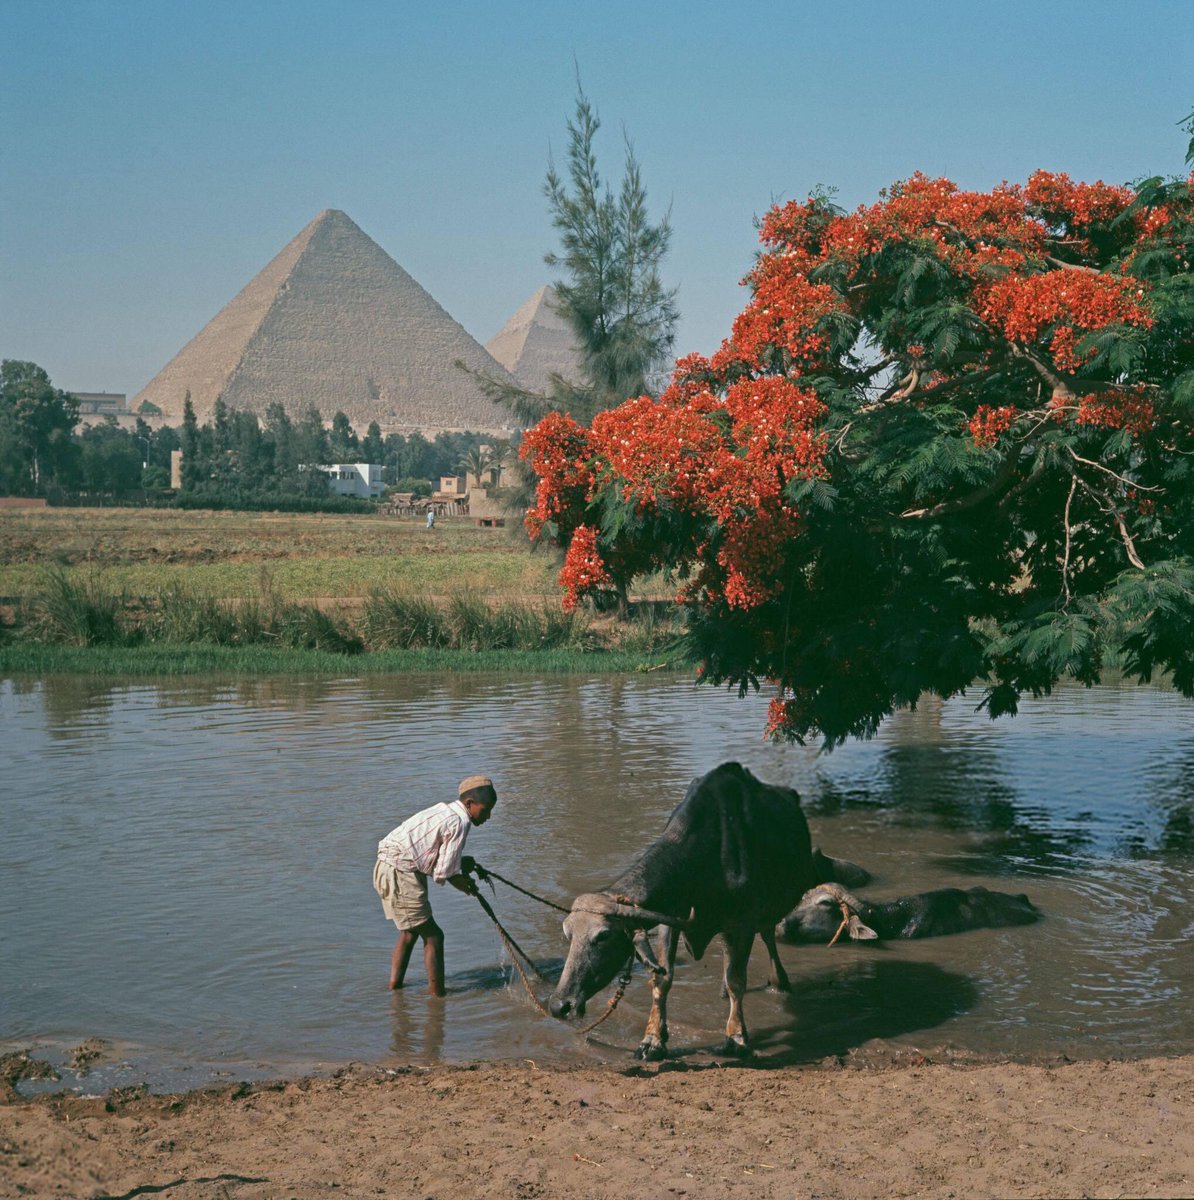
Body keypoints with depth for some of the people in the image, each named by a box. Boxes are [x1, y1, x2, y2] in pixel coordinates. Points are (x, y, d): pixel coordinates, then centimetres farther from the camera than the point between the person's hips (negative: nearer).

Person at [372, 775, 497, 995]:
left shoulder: (444, 811, 15)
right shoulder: (459, 822, -14)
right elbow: (443, 874, -13)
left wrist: (461, 863, 7)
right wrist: (468, 887, 5)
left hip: (385, 869, 10)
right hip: (401, 875, -10)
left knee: (410, 930, 24)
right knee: (432, 936, -1)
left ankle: (395, 983, 33)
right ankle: (437, 993, 4)